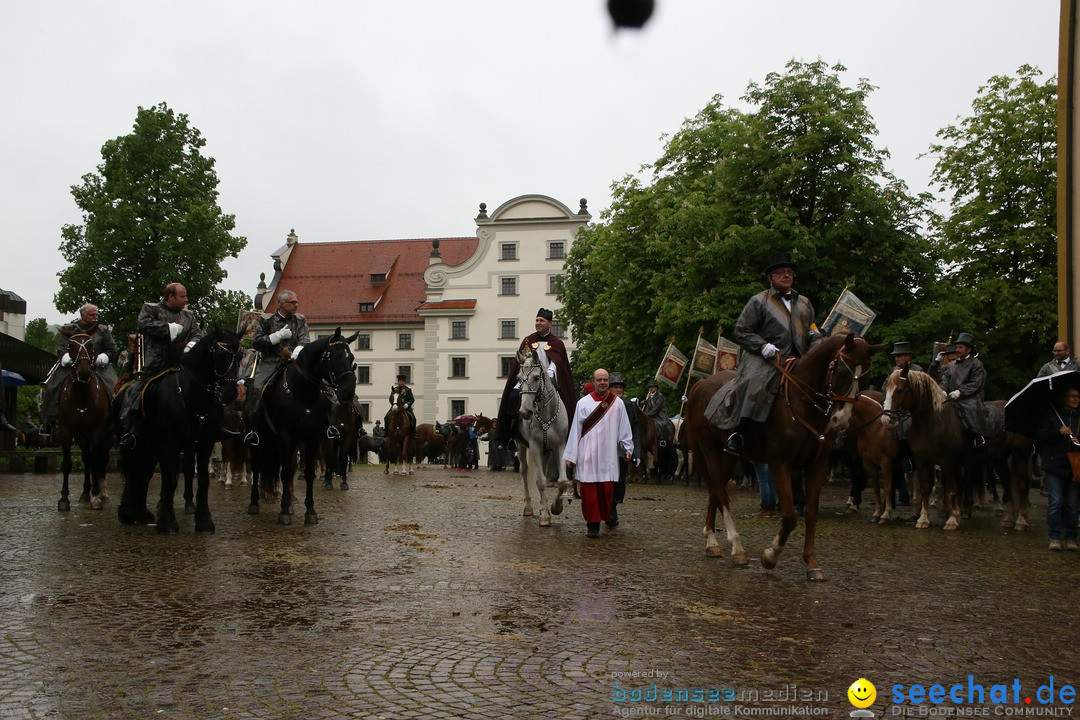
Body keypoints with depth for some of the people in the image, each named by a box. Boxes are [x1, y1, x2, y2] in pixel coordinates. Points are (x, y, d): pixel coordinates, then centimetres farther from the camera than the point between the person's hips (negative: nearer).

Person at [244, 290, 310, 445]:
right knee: (258, 388, -21)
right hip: (270, 362, -1)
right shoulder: (267, 321, 9)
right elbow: (256, 342, 1)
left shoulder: (300, 321, 15)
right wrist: (279, 335, -7)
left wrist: (297, 353, -20)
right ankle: (251, 429, -10)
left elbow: (304, 340, 1)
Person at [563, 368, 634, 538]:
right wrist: (570, 456, 2)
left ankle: (604, 517, 20)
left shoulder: (617, 403, 6)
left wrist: (628, 448, -1)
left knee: (607, 489, 1)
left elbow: (624, 428, 10)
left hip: (608, 456, 1)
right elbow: (575, 431, 4)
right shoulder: (583, 403, 4)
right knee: (588, 491, -4)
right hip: (587, 456, -1)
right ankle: (592, 524, 3)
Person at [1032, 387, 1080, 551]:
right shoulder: (1052, 415, 3)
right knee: (1055, 502, -4)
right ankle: (1055, 538, 3)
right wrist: (1059, 432, -15)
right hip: (1055, 465, -2)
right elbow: (1039, 436, -3)